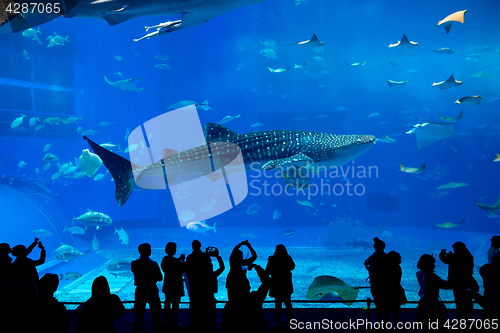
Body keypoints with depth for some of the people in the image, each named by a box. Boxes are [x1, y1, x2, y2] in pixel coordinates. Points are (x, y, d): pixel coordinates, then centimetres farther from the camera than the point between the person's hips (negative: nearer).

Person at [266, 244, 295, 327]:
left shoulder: (272, 260, -15)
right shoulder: (288, 258, -10)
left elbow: (267, 272, -9)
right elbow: (292, 267, 10)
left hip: (276, 285, -2)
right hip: (287, 285, 2)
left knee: (278, 304, 10)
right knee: (288, 303, 17)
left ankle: (279, 322, 14)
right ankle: (290, 321, 26)